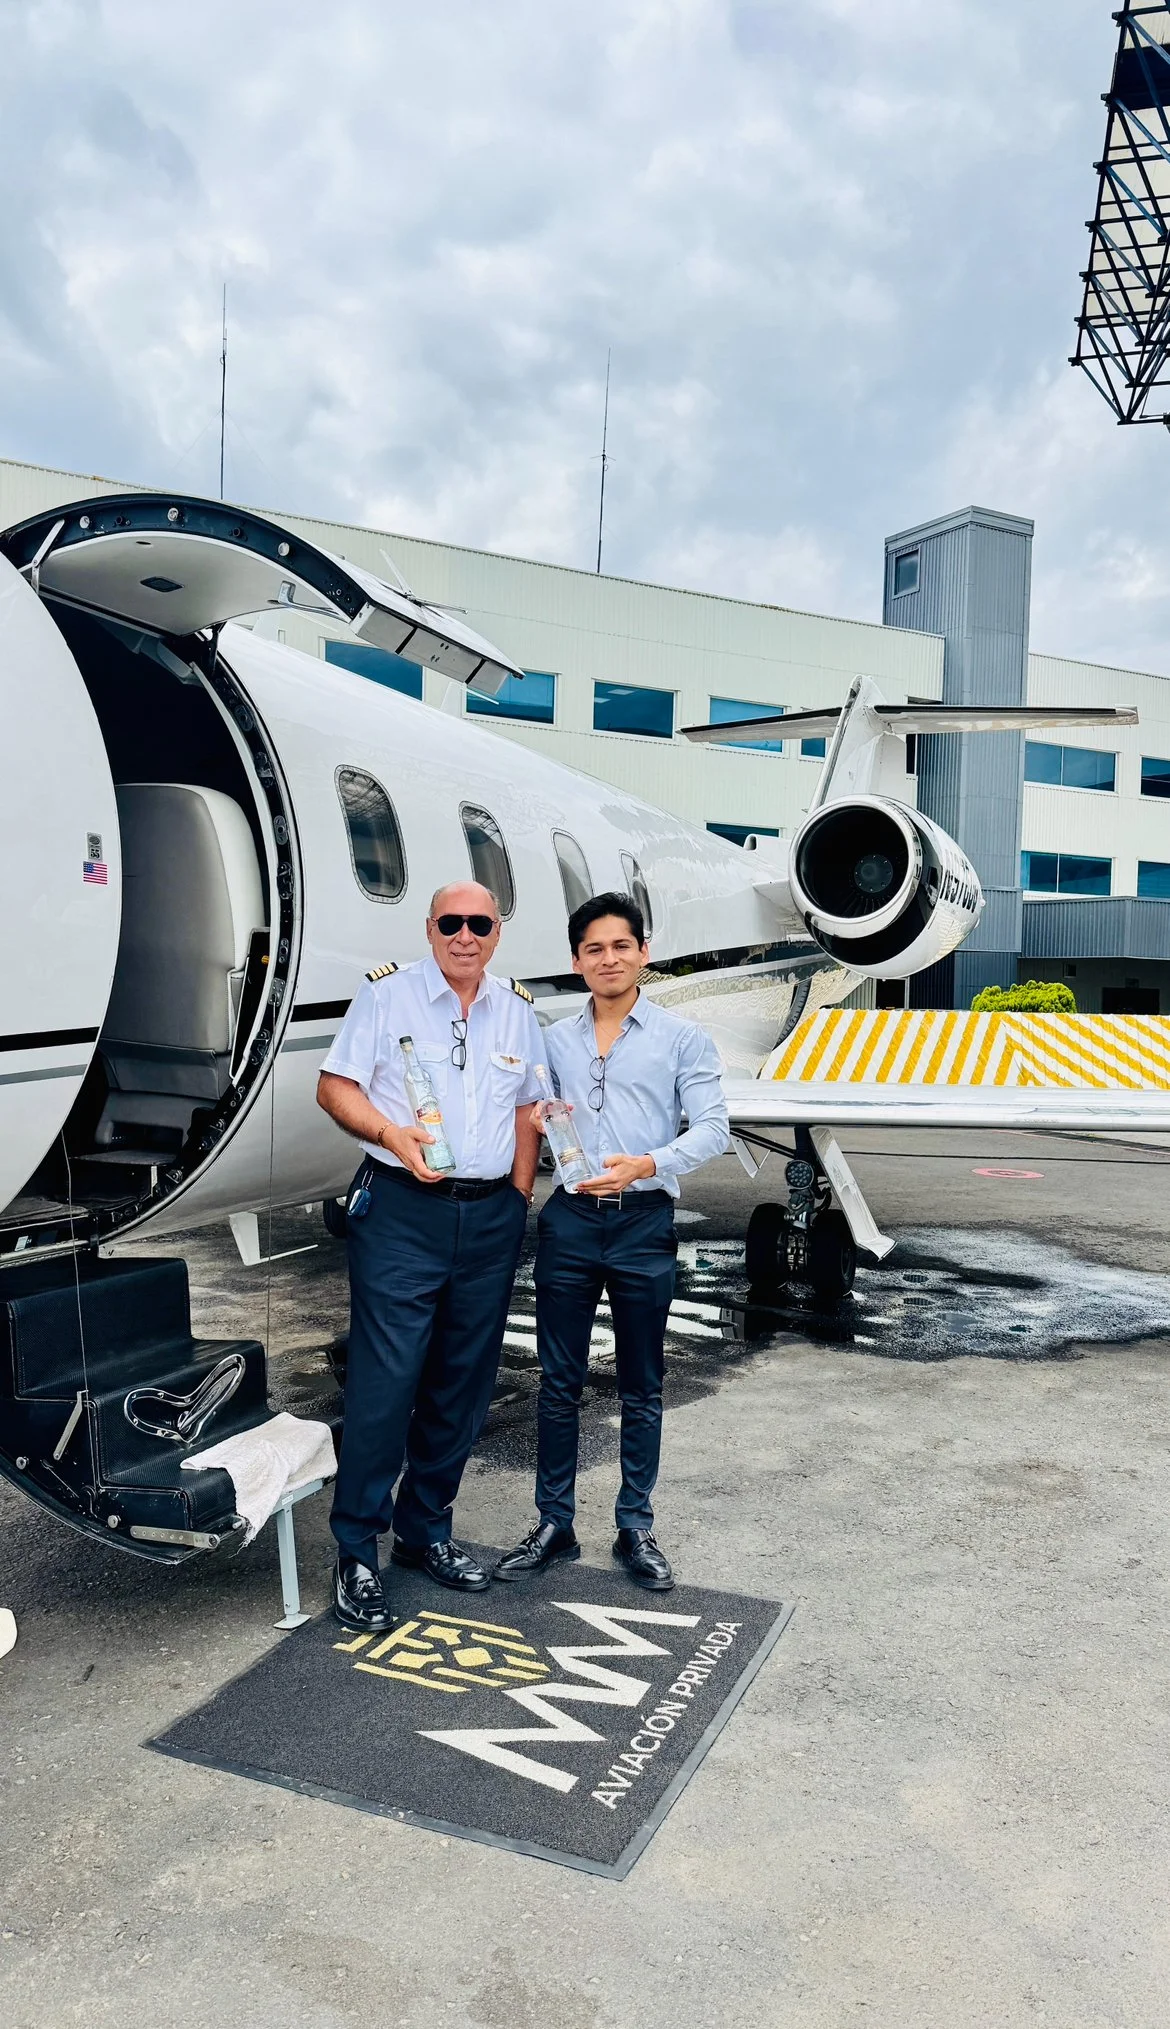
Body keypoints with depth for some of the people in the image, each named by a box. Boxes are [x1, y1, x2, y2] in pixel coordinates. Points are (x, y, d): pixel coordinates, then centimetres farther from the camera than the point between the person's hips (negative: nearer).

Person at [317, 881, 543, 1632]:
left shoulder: (517, 1009, 12)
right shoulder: (387, 992, 0)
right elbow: (336, 1086, -3)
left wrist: (518, 1202, 8)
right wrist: (392, 1133, -20)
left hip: (490, 1217, 5)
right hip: (402, 1211, -4)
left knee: (464, 1385, 11)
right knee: (384, 1383, -7)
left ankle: (427, 1531, 27)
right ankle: (357, 1555, 6)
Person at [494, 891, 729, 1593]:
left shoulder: (681, 1038, 2)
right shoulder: (554, 1041, 12)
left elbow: (712, 1127, -5)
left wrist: (647, 1164, -21)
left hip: (643, 1223, -2)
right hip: (569, 1220, 2)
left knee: (642, 1387, 8)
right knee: (559, 1382, 7)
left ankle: (636, 1529, 21)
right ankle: (554, 1526, 20)